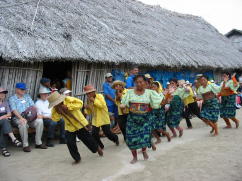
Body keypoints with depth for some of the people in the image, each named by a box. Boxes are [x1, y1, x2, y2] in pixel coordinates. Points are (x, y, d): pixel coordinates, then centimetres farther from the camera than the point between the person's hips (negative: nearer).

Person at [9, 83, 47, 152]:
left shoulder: (27, 96, 22)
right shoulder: (12, 99, 7)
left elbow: (33, 106, 12)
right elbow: (14, 110, -9)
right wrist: (21, 118, -25)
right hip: (17, 118, -4)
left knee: (39, 121, -23)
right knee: (23, 123, -37)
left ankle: (38, 143, -15)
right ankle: (25, 145, -28)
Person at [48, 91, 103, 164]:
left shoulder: (68, 99, -22)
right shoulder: (55, 108, -7)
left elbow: (80, 103, -29)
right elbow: (55, 119, -8)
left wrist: (68, 107, -35)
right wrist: (57, 112, -27)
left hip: (80, 124, -4)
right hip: (69, 127, 4)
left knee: (87, 139, 8)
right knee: (70, 143, -5)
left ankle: (97, 148, 37)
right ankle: (77, 158, 16)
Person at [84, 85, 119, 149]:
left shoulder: (100, 96, -10)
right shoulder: (89, 100, 7)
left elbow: (102, 105, -27)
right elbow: (89, 112, 10)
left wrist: (94, 100, -28)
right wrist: (87, 108, -12)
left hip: (104, 119, -5)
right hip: (95, 120, 5)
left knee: (107, 133, 1)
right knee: (94, 134, -5)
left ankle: (116, 138, 32)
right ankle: (100, 146, 17)